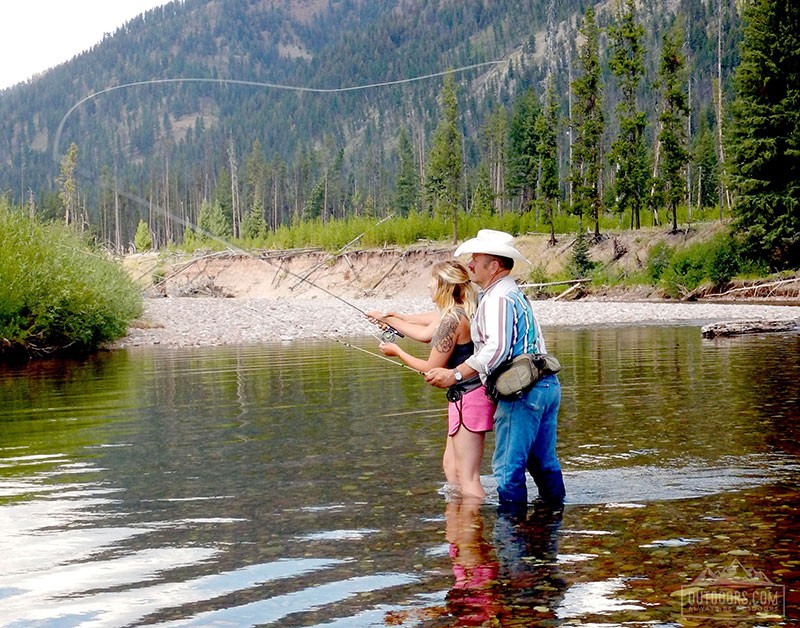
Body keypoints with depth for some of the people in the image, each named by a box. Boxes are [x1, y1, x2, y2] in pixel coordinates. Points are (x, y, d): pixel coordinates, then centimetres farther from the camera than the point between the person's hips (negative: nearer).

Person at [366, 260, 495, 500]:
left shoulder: (452, 320, -21)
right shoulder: (456, 312, 10)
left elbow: (432, 369, -15)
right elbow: (424, 334, 23)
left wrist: (397, 352, 0)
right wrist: (390, 318, 31)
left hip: (469, 398, -11)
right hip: (465, 397, 11)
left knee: (467, 479, -7)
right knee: (451, 465, 19)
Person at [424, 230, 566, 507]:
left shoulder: (498, 298, -12)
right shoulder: (514, 292, 21)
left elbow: (497, 348, -27)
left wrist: (455, 374, -29)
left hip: (521, 392, -10)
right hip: (546, 385, 10)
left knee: (509, 467, -4)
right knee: (543, 461, 18)